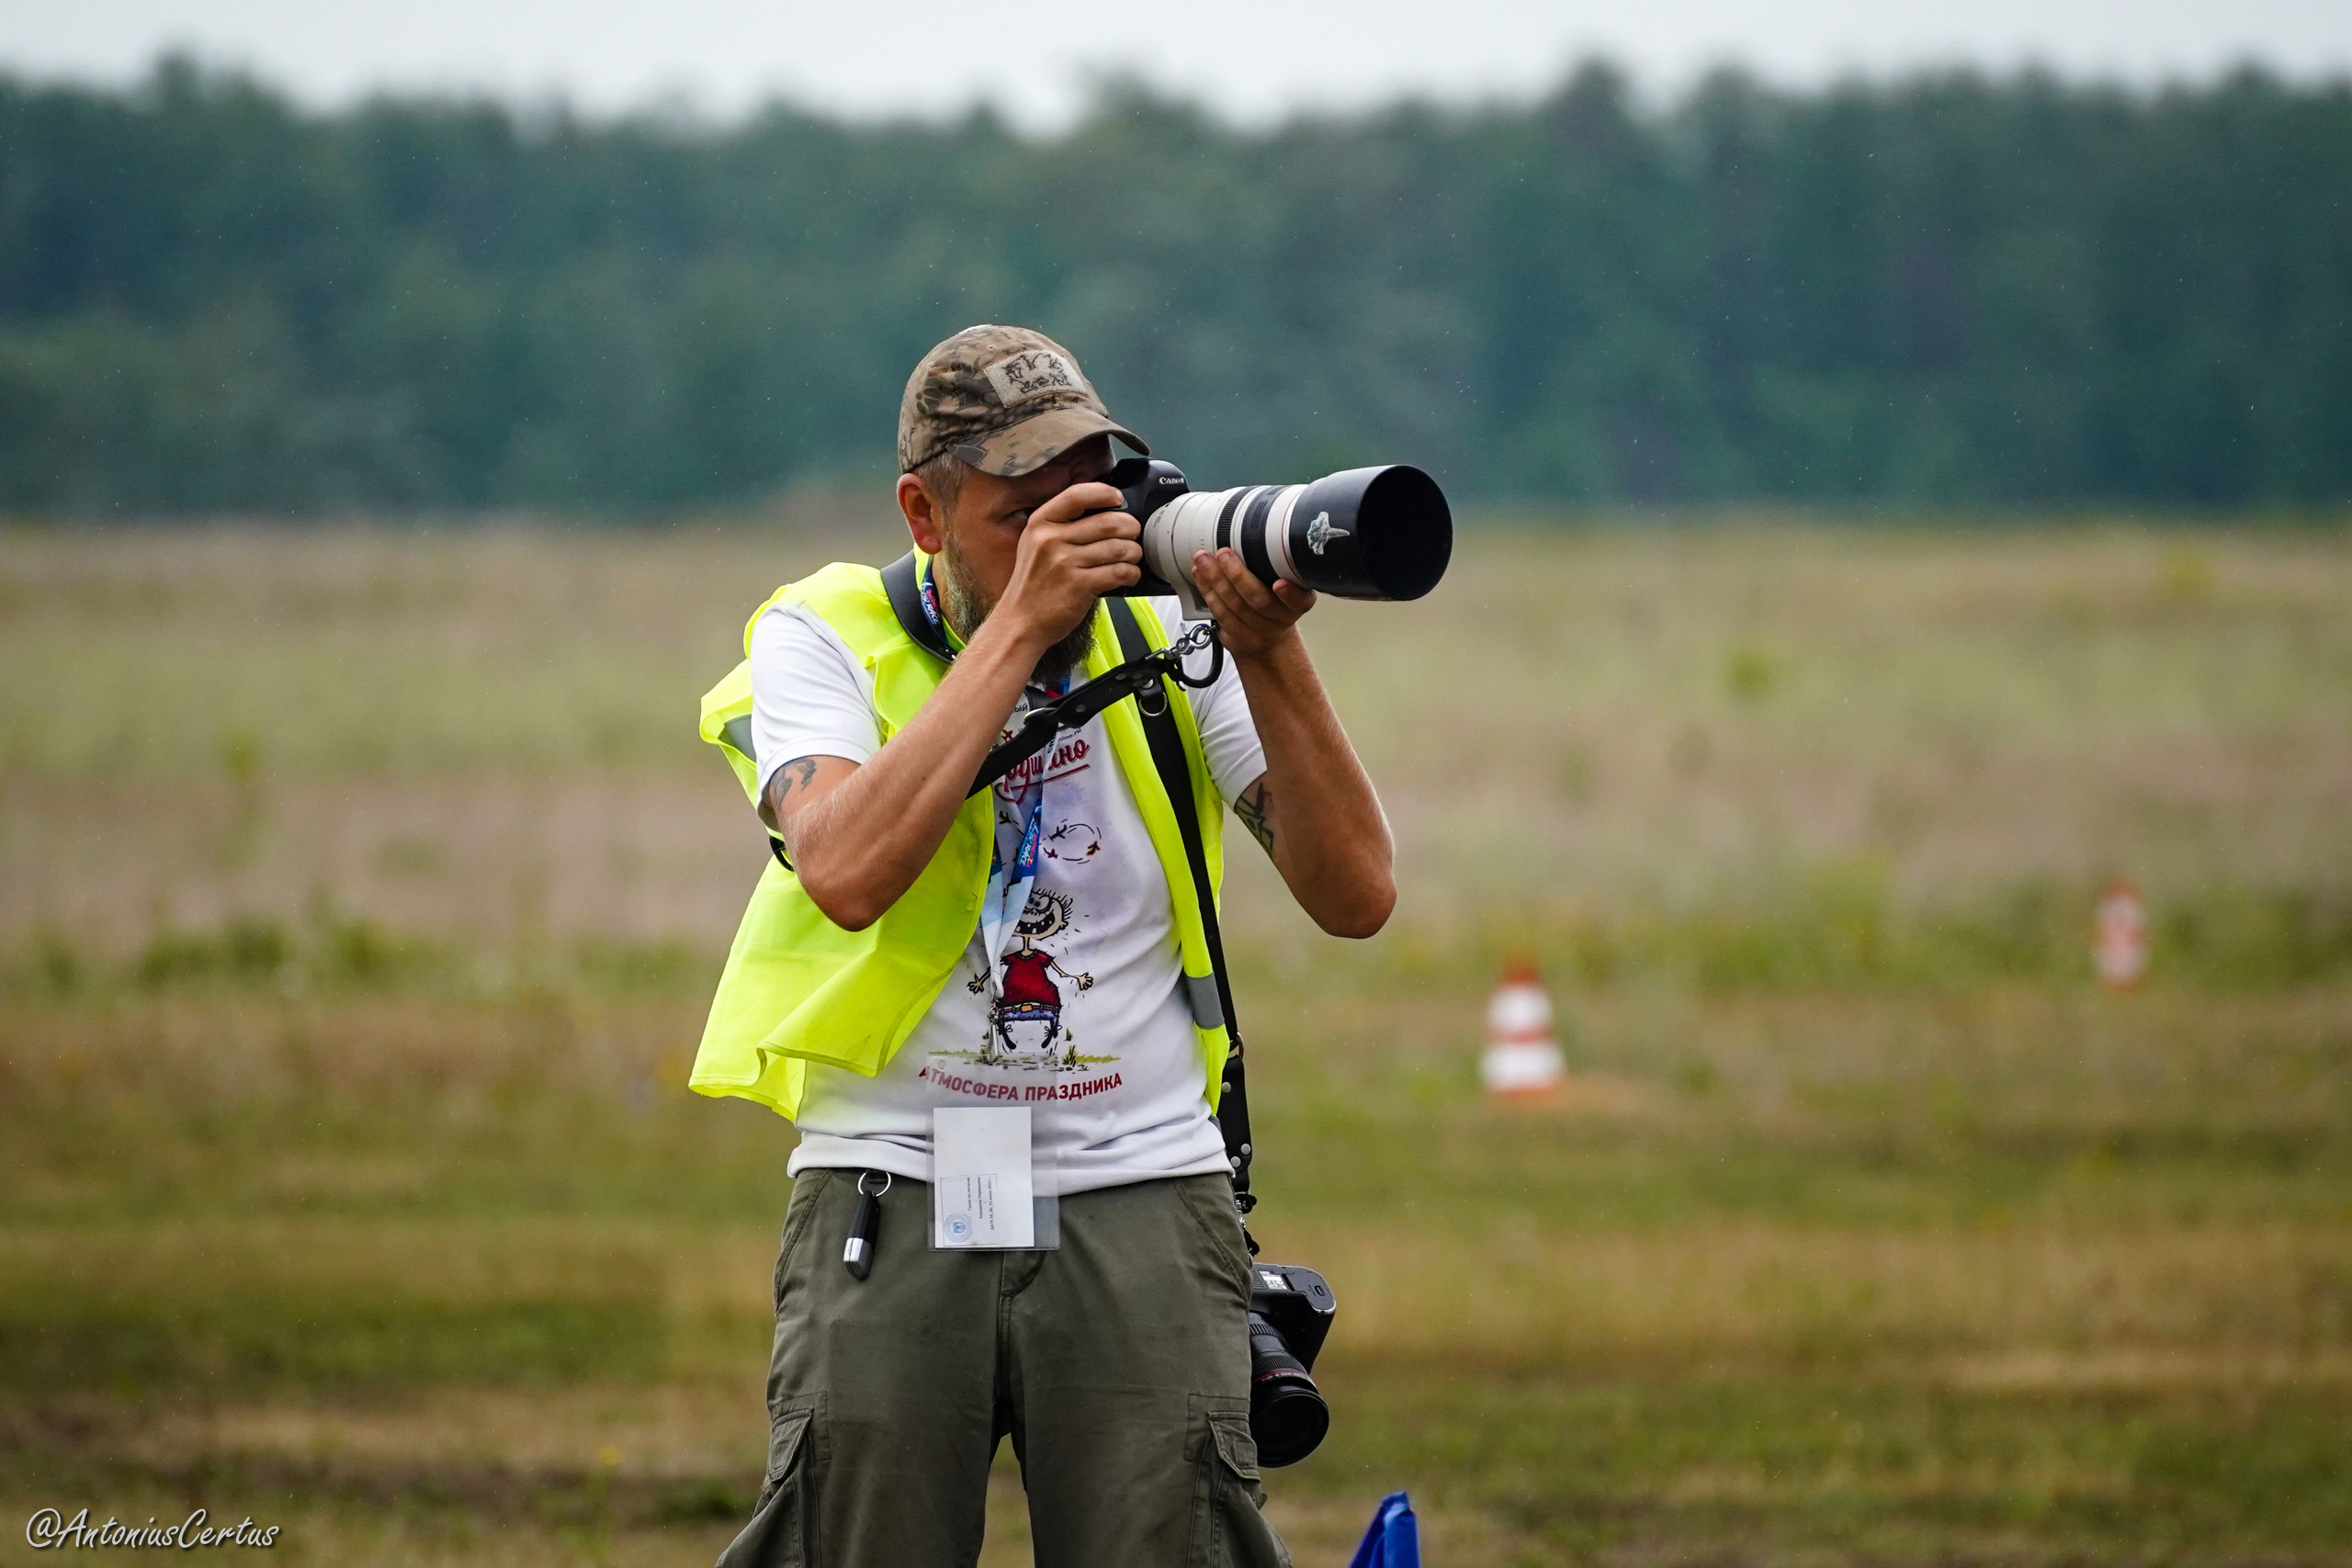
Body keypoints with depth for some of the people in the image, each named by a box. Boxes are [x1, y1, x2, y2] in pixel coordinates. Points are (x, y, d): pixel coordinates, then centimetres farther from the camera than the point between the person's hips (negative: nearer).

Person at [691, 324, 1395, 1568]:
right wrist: (1021, 622, -17)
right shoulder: (825, 639, 0)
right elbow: (847, 870, -21)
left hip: (1141, 1194, 1)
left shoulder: (1169, 630, 5)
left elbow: (1355, 896, -1)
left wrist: (1270, 657, -14)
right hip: (893, 1189, -1)